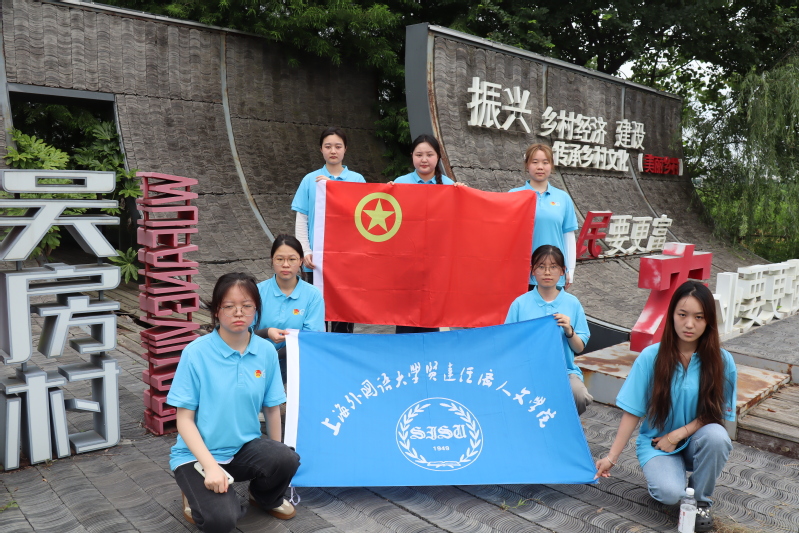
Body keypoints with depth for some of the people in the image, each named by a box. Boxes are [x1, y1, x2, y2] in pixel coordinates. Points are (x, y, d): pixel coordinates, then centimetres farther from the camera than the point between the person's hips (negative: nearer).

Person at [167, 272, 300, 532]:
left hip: (246, 447, 3)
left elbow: (272, 408, 3)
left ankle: (266, 498, 8)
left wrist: (276, 457, 5)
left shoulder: (266, 351, -6)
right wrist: (211, 466, -22)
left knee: (286, 460, -27)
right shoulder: (196, 352, -15)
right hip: (198, 453, -3)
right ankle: (198, 494, 11)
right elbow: (184, 419, -12)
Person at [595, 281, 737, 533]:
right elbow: (632, 412, -10)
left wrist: (677, 435, -17)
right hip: (656, 441, -2)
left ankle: (701, 498, -4)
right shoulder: (651, 357, -13)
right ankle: (658, 471, 9)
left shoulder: (722, 361, -11)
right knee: (670, 494, -29)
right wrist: (611, 457, -11)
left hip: (696, 440, 2)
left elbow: (716, 414, -4)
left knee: (716, 436, -32)